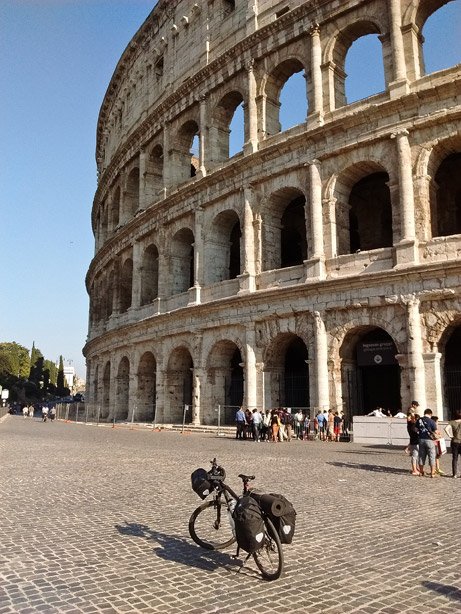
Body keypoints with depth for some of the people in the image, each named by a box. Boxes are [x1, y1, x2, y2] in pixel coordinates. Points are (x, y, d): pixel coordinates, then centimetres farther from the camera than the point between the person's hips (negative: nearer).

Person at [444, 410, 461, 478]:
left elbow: (446, 429, -17)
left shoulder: (452, 422, -2)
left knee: (454, 459, 8)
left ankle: (455, 474, 8)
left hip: (455, 442, 1)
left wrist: (450, 436, -6)